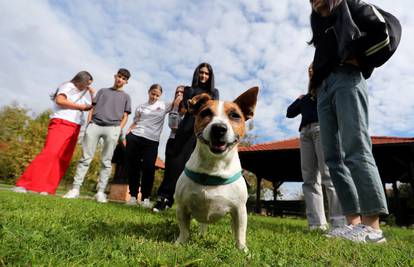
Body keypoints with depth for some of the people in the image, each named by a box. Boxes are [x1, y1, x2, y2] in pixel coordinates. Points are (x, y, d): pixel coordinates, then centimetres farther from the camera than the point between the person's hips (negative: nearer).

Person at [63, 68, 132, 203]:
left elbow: (125, 116, 12)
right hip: (94, 125, 2)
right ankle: (75, 188, 2)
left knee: (106, 162, -3)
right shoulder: (102, 91, 25)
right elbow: (93, 108, 19)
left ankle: (100, 191, -1)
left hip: (112, 128, -1)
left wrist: (119, 130, -2)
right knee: (85, 158, -2)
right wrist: (89, 123, 4)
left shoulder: (126, 96, 21)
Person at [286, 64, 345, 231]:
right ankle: (316, 224, -12)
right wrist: (300, 100, 17)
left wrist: (315, 93, 7)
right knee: (309, 179, -8)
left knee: (328, 175, -18)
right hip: (305, 132, 5)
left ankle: (339, 224, -19)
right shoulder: (306, 96, 34)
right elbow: (290, 113, 28)